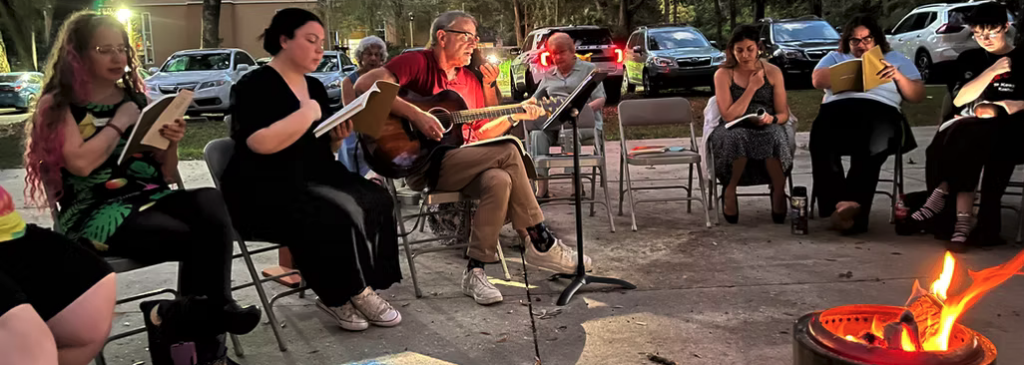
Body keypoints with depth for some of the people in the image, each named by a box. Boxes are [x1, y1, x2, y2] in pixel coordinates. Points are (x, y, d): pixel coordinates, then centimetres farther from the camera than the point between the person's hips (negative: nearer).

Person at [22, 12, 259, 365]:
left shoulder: (136, 99, 18)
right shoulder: (57, 105, 5)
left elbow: (166, 176, 19)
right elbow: (80, 163, -15)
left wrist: (171, 143, -1)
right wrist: (119, 123, -3)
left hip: (151, 200, 5)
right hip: (97, 214, -5)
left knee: (211, 203, -31)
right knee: (199, 240, -30)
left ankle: (176, 317, -23)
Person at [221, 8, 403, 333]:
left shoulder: (314, 86, 16)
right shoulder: (255, 85, -8)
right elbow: (261, 144, -24)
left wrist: (337, 136, 1)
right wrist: (308, 113, -18)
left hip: (314, 178, 8)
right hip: (263, 190, -8)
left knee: (375, 201, -17)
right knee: (335, 217, -33)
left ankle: (345, 294, -14)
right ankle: (351, 293, -11)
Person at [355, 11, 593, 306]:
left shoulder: (471, 81, 19)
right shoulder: (417, 62, -3)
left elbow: (479, 135, 21)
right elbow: (365, 84, -19)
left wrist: (515, 116, 8)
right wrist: (415, 115, -26)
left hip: (462, 164, 7)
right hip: (422, 164, -7)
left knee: (499, 180, -28)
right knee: (507, 152, -22)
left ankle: (475, 272, -19)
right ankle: (542, 243, -10)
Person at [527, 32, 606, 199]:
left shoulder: (589, 69, 14)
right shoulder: (548, 75, 27)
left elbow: (600, 100, 4)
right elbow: (534, 99, 25)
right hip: (554, 122, 3)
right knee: (537, 134, -32)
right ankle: (541, 187, -37)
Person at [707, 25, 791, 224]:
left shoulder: (773, 72, 7)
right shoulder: (723, 74, -1)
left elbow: (784, 114, 7)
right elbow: (729, 116, -10)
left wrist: (772, 119, -17)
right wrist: (752, 87, -11)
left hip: (767, 128, 1)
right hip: (734, 131, -1)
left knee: (774, 137, -36)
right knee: (737, 138, -39)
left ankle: (779, 191, -17)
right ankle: (730, 190, -17)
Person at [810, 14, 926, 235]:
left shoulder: (896, 59, 29)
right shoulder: (835, 57, 30)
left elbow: (918, 96, 19)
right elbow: (818, 80, 7)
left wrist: (899, 77, 1)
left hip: (881, 109, 0)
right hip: (837, 108, 1)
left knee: (872, 147, -38)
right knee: (821, 141, -37)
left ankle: (852, 204, -49)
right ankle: (838, 206, -41)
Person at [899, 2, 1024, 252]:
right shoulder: (969, 59, 16)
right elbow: (959, 100, 2)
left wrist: (1002, 107, -13)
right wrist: (992, 71, -6)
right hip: (964, 129, 2)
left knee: (966, 139, -37)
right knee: (967, 146, -36)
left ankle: (939, 200, -36)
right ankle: (962, 223, -40)